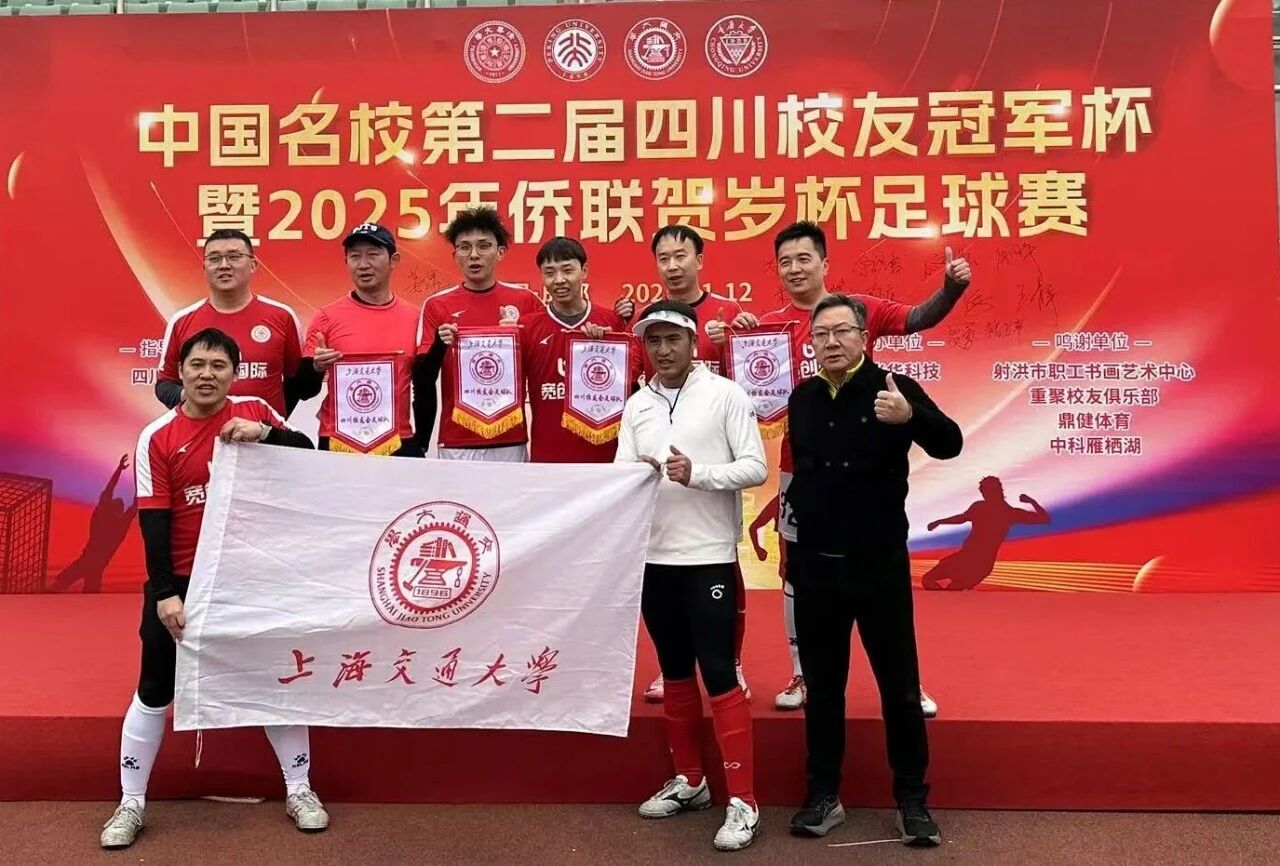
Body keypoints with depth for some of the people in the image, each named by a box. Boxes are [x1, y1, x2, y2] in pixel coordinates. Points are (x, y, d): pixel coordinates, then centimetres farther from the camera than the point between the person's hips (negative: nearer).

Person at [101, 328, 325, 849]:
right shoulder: (157, 437, -6)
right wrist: (166, 593, -15)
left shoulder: (254, 412, -1)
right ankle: (131, 804, 24)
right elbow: (153, 522, -9)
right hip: (182, 582, -1)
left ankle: (299, 791, 24)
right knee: (154, 691, 7)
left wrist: (265, 433, -27)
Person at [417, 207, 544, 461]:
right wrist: (439, 345, -19)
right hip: (456, 443, -1)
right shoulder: (437, 305, 2)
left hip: (510, 441, 1)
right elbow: (424, 380, -1)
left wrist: (521, 336, -8)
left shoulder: (525, 301, 3)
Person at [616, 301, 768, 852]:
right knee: (675, 672, 15)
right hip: (653, 556, 5)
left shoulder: (726, 395, -3)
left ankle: (742, 801, 4)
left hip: (709, 556, -5)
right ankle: (688, 780, 30)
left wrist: (696, 473, -21)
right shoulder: (637, 406, 10)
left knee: (719, 674, -4)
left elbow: (755, 468, -8)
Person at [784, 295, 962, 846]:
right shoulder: (802, 398, 4)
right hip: (814, 566, 3)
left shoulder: (893, 389, -9)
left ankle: (912, 799, 20)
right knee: (822, 686, 12)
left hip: (880, 564, -3)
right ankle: (823, 795, 24)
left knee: (899, 686, 6)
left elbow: (950, 444, -21)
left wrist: (911, 416, -40)